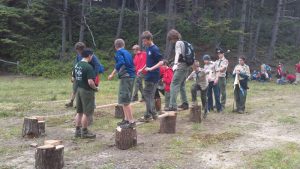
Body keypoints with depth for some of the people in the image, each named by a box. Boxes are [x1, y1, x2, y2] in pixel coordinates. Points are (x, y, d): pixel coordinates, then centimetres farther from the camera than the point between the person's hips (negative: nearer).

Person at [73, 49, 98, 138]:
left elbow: (74, 78, 14)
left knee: (79, 112, 16)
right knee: (86, 113, 2)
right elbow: (90, 82, -25)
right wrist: (95, 88, -9)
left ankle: (78, 131, 22)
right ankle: (84, 132, 10)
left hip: (79, 89, 8)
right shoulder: (88, 67, -19)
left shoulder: (77, 65, 7)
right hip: (86, 91, -8)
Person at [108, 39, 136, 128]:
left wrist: (112, 74, -19)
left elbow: (120, 63, -22)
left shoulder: (119, 52, -5)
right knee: (125, 99, 18)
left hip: (125, 77, -9)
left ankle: (131, 121, -10)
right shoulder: (127, 52, 18)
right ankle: (126, 119, 24)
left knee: (125, 101, -9)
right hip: (131, 76, 9)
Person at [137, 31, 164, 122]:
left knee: (148, 95, -4)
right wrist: (142, 69, 20)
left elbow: (161, 62, -20)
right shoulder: (148, 49, 13)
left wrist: (151, 68, -27)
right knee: (150, 96, 13)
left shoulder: (155, 49, -14)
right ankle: (153, 114, 21)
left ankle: (148, 116, 3)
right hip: (148, 76, 9)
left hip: (153, 76, -9)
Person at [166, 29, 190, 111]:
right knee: (182, 85, 20)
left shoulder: (178, 43, -7)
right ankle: (185, 103, 27)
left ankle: (172, 106, -19)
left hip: (181, 67, -10)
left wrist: (175, 64, -31)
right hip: (186, 66, 10)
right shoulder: (182, 43, 19)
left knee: (174, 85, -12)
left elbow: (178, 54, -20)